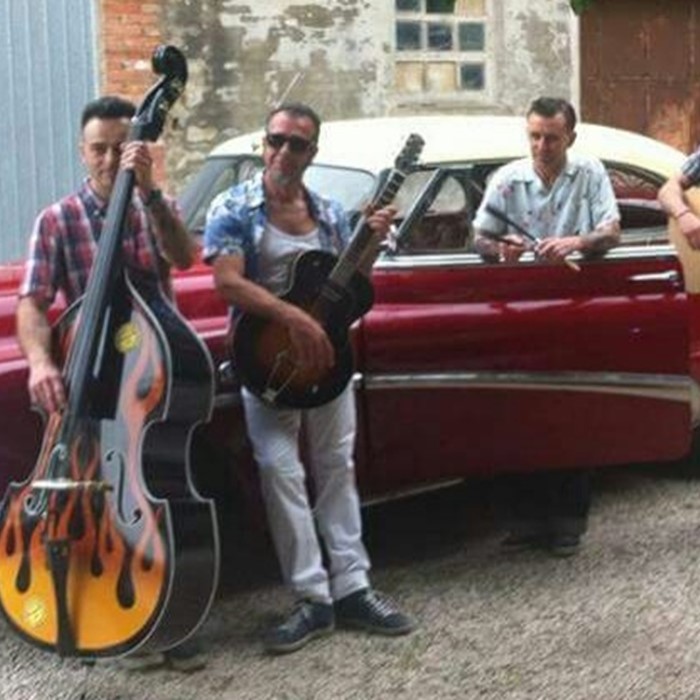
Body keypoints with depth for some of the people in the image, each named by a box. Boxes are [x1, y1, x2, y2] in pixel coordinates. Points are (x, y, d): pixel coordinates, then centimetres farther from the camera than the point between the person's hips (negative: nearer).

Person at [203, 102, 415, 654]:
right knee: (280, 470, -11)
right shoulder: (234, 209, -5)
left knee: (337, 467, 6)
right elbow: (227, 281, -17)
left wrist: (372, 241, -4)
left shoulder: (331, 214, 10)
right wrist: (294, 319, -26)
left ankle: (351, 588, 12)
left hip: (326, 353, 5)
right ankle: (313, 598, -5)